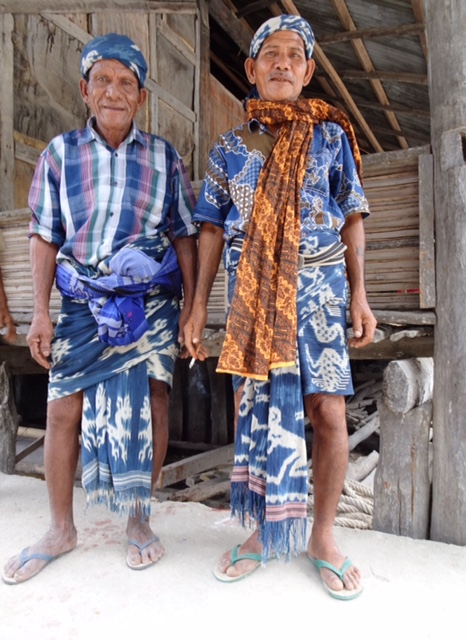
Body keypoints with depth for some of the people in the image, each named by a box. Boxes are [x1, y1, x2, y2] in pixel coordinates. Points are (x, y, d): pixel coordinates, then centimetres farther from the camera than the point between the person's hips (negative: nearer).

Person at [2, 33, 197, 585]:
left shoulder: (163, 157, 4)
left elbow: (184, 235, 5)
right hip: (82, 302, 1)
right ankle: (61, 529, 23)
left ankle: (138, 518, 23)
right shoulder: (60, 153, 5)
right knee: (63, 410, 1)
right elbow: (45, 237, 5)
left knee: (152, 402, 1)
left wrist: (190, 304, 0)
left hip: (151, 301, 0)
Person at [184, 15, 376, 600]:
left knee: (327, 413, -5)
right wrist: (198, 305, 3)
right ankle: (263, 533, 24)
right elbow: (212, 230, 9)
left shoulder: (330, 135, 10)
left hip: (319, 289, -1)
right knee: (253, 411, 5)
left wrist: (359, 294, -1)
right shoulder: (228, 148, 11)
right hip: (250, 294, 1)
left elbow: (351, 219, 8)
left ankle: (322, 536, 17)